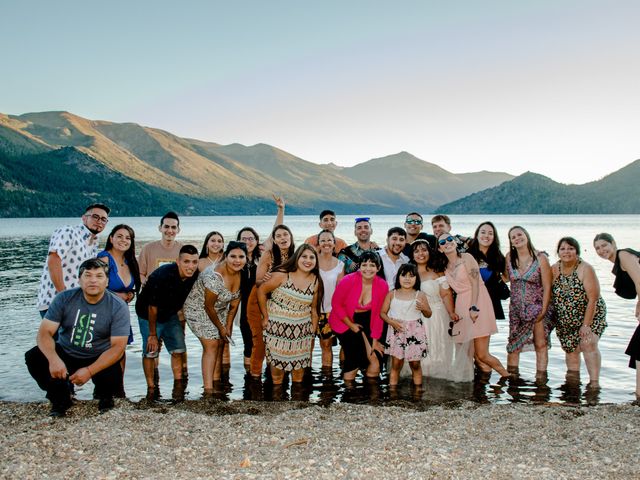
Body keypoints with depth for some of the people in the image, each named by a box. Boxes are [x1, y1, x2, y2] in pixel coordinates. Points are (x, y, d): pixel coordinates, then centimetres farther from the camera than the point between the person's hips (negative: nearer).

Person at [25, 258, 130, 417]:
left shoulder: (118, 307, -15)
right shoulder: (64, 299, -9)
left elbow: (118, 347, -18)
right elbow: (44, 332, -14)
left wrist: (89, 371, -31)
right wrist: (54, 359, -35)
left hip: (100, 359, -2)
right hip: (65, 354, 2)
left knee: (112, 382, -30)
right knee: (33, 358, -22)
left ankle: (104, 396, 11)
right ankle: (60, 398, 3)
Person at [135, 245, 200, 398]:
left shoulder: (194, 276, -17)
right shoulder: (162, 276, -34)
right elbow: (152, 307, -24)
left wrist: (182, 323, 8)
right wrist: (152, 334, -16)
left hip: (171, 315, 5)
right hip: (148, 315, -5)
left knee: (178, 349, 2)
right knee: (150, 352, -4)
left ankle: (178, 386, 12)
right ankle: (151, 388, 9)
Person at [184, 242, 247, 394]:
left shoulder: (242, 275, -10)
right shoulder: (214, 277, -32)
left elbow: (234, 305, -1)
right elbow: (208, 306, -22)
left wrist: (228, 328, -1)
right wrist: (221, 328, -10)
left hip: (219, 310, 7)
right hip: (198, 309, -7)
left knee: (220, 344, 5)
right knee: (211, 345, -14)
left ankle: (216, 382, 15)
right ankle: (208, 389, -13)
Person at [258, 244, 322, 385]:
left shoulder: (315, 281, 1)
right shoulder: (282, 275, -10)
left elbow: (314, 309, 9)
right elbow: (261, 291, -5)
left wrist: (313, 334, 9)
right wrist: (265, 317, -5)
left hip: (301, 333, 3)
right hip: (277, 329, -3)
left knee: (299, 368, 12)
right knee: (277, 368, 3)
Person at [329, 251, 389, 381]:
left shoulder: (383, 286, -12)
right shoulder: (348, 281, -23)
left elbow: (377, 314, -5)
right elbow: (336, 304, -11)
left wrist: (375, 340, -4)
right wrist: (351, 324, -11)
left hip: (365, 321, 3)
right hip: (344, 321, -3)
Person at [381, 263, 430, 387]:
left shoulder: (420, 295, 2)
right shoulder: (392, 294, 2)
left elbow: (428, 315, 9)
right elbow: (382, 312, 5)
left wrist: (424, 308, -13)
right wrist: (392, 322, -13)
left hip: (415, 333, 0)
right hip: (396, 332, 0)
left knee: (415, 364, 6)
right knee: (396, 364, 3)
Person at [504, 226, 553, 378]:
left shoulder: (540, 257, -9)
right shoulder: (509, 257, 1)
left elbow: (547, 286, -9)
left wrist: (543, 310, -12)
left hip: (537, 307, -3)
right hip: (516, 308, 3)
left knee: (541, 345, 2)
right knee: (513, 344, 5)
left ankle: (540, 378, 10)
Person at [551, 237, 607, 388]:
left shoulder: (585, 269, -16)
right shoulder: (554, 269, -3)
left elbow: (593, 299, -18)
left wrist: (586, 325, -21)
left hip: (589, 315, -4)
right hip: (565, 319, 4)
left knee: (588, 344, -19)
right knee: (570, 348, 7)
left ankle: (594, 382, -14)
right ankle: (573, 379, 21)